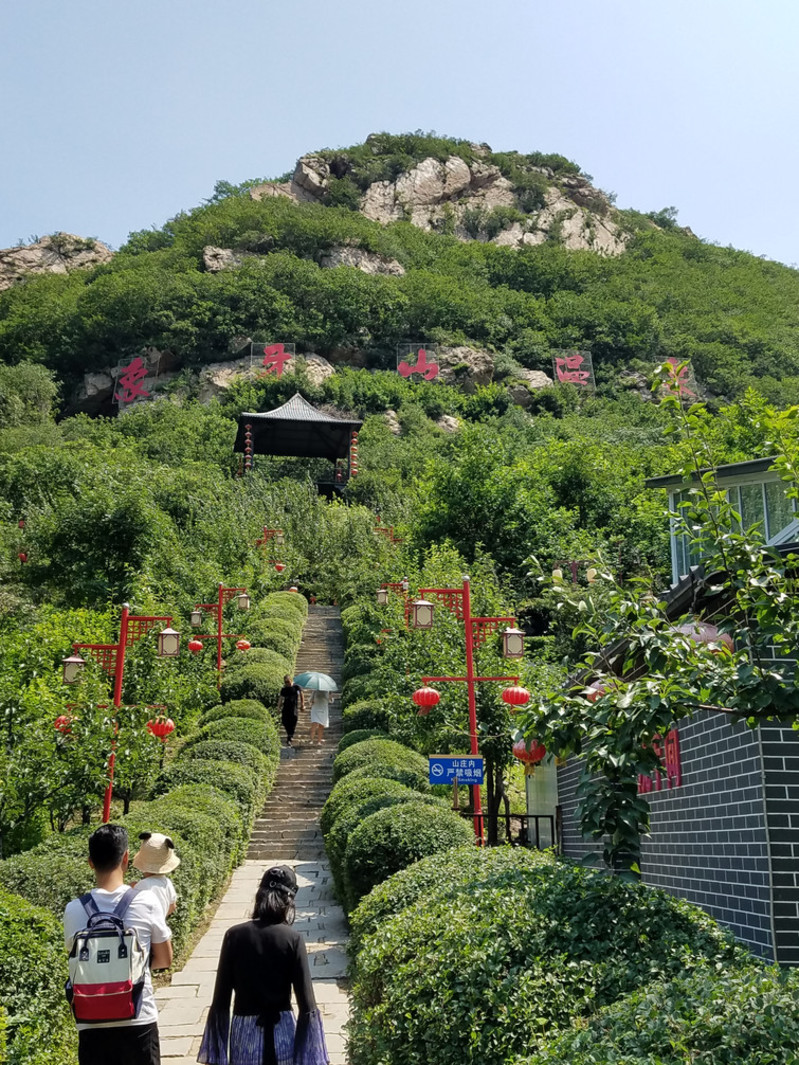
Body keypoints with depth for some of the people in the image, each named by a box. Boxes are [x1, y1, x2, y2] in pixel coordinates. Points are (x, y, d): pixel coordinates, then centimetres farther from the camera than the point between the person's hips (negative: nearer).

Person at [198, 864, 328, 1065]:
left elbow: (221, 999, -4)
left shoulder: (235, 935, -7)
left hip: (245, 1034, 1)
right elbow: (307, 1005, -11)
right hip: (282, 1033, -1)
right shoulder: (293, 939, -10)